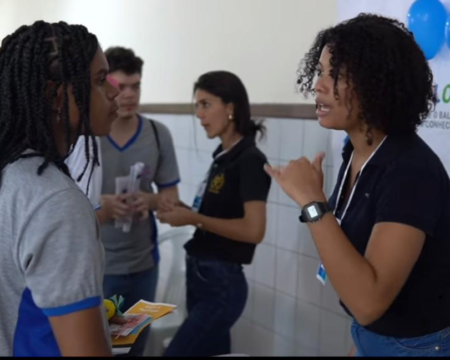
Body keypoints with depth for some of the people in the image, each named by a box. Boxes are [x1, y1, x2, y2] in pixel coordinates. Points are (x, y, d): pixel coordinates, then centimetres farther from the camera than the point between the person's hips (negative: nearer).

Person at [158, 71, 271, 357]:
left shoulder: (250, 160, -14)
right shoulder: (223, 156, 10)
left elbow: (253, 230, -22)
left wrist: (193, 218, -17)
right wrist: (181, 211, 0)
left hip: (222, 283, -8)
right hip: (200, 276, 8)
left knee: (177, 353, -6)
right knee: (214, 352, 16)